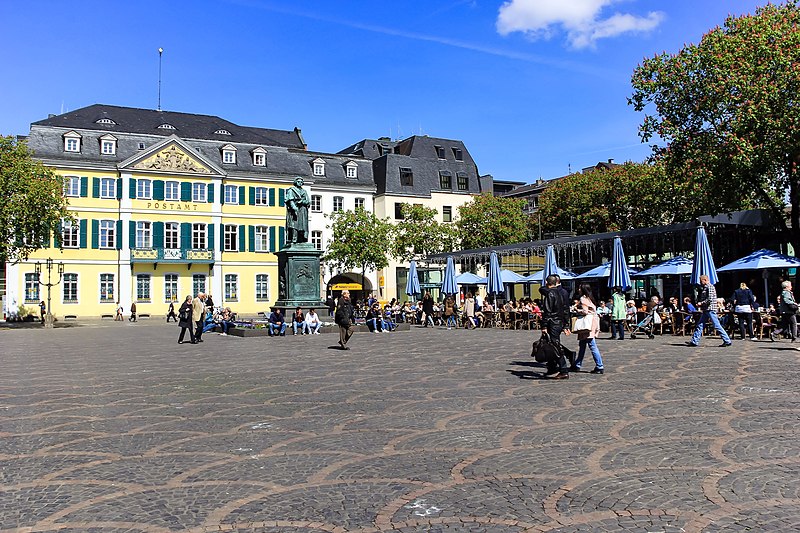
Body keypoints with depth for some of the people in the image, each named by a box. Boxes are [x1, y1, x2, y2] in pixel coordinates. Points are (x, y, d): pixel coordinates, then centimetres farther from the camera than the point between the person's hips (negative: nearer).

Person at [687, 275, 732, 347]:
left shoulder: (710, 287, -11)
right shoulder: (705, 288, 18)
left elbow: (710, 299, -20)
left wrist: (701, 303, -12)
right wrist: (699, 303, 9)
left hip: (710, 309, -10)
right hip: (706, 310, 10)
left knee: (717, 326, -7)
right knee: (699, 325, 7)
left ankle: (727, 341, 0)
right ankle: (694, 341, 9)